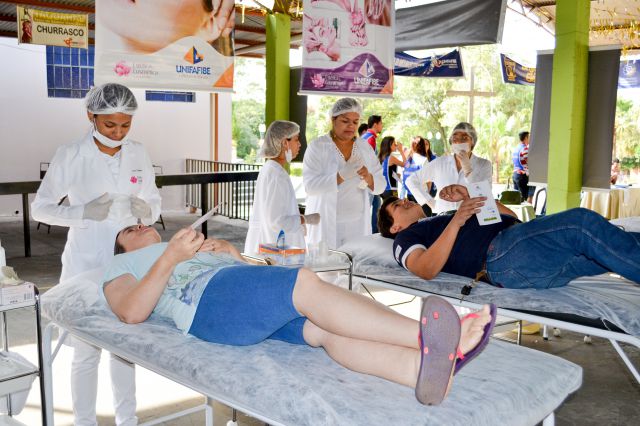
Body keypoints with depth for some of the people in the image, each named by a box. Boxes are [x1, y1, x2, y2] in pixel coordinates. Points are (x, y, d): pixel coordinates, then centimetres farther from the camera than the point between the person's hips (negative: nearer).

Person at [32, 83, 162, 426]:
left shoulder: (137, 153, 2)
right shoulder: (70, 156, -8)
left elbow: (154, 203, 8)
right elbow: (40, 208, -3)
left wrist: (145, 210, -16)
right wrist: (85, 212, -20)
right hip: (87, 265, -3)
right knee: (87, 351, 5)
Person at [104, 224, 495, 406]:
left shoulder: (195, 246, 44)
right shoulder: (123, 264, 31)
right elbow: (131, 313, 5)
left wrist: (231, 252, 11)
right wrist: (171, 256, -3)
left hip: (264, 308, 5)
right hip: (207, 299, -5)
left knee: (326, 326, -26)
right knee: (305, 283, -32)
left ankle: (425, 365, -52)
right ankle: (423, 333, -49)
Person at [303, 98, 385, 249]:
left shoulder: (365, 147, 9)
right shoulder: (317, 146, -3)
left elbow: (380, 185, 6)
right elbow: (310, 185, -14)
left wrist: (368, 178, -16)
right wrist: (342, 175, -26)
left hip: (358, 225, 3)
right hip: (326, 225, -3)